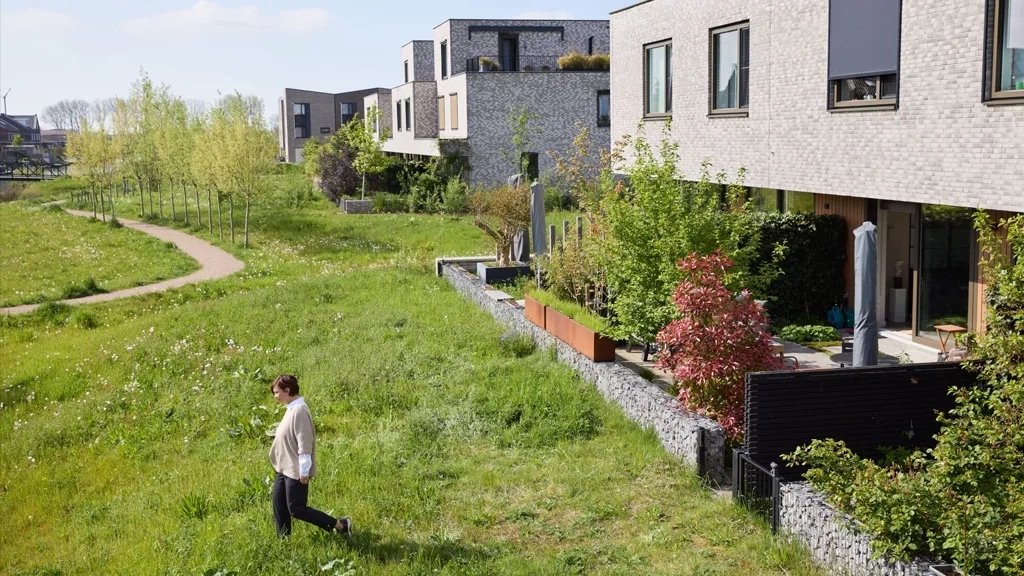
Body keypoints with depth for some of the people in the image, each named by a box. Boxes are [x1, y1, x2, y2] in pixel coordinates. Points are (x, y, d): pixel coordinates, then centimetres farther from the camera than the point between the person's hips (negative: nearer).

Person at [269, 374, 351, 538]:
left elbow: (304, 443, -23)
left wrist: (304, 471, -22)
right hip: (284, 468, 10)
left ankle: (340, 526, 1)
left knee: (296, 509, -5)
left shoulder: (299, 410, -21)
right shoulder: (291, 409, 9)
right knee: (279, 504, 12)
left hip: (296, 471, -10)